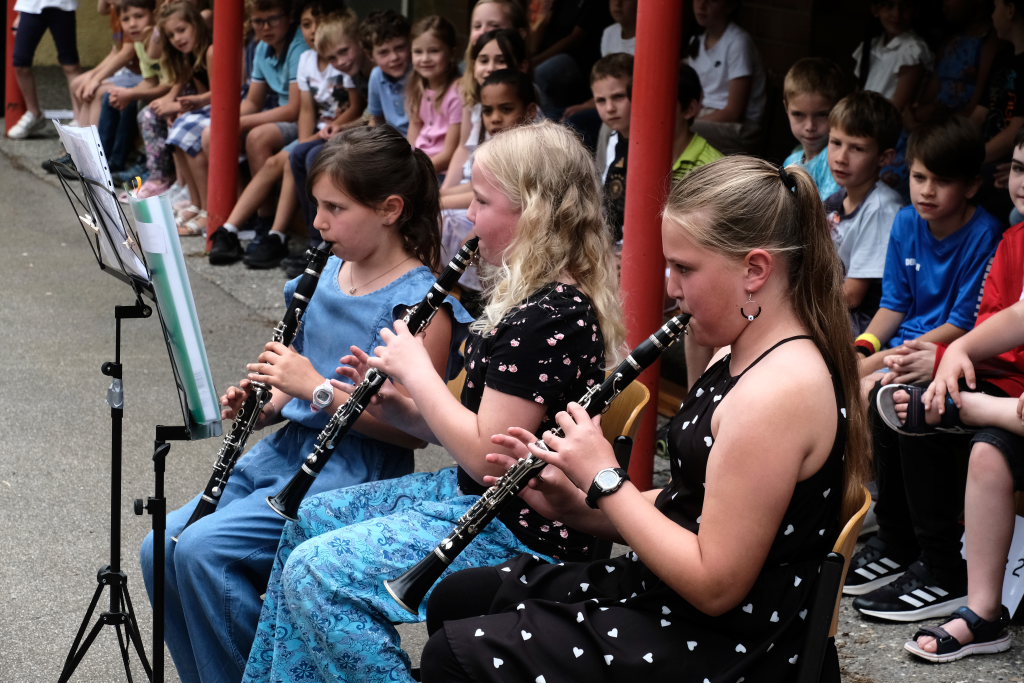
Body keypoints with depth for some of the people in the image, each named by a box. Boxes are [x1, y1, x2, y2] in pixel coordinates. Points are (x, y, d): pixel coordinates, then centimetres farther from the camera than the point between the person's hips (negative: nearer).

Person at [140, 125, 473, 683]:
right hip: (286, 448, 8)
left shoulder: (419, 303, -14)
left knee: (202, 549, -22)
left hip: (352, 474, -8)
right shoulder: (330, 274, 10)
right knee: (162, 549, -4)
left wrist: (318, 388, -22)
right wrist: (263, 402, 0)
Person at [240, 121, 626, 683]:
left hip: (522, 532, -11)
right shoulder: (522, 295, 9)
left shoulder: (551, 318, -23)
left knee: (316, 572, -17)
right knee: (310, 520, 18)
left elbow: (485, 455, -25)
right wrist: (389, 400, 0)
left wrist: (415, 370, -14)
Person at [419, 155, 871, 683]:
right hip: (666, 594, 10)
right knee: (454, 599, 17)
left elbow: (714, 584, -26)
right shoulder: (741, 359, 7)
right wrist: (571, 502, -1)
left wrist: (605, 479, -18)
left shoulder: (779, 390, -26)